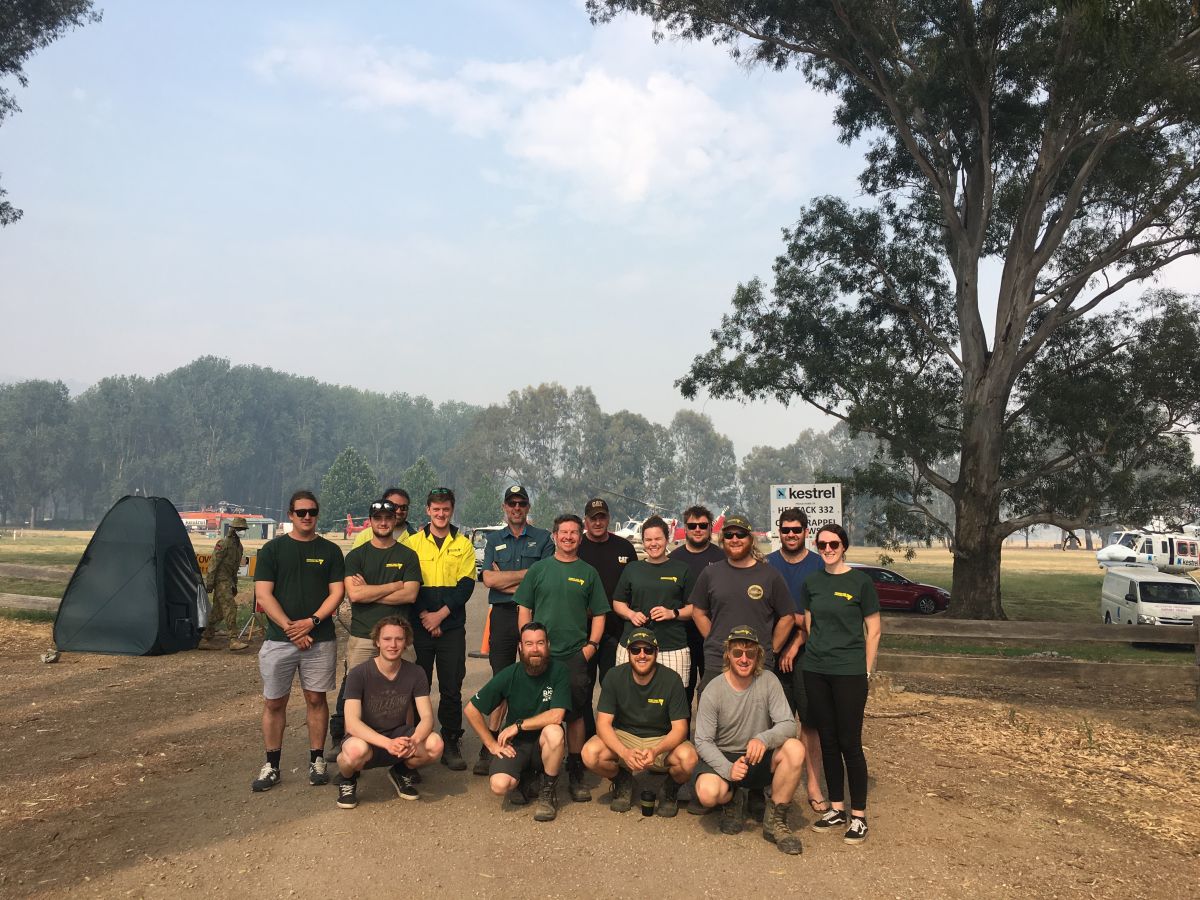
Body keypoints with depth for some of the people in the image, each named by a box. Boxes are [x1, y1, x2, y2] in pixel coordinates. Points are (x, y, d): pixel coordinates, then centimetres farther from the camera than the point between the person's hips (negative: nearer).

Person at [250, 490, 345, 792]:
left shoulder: (330, 550, 6)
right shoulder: (272, 549, 4)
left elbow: (337, 592, 1)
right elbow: (263, 596, -3)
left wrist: (312, 621, -13)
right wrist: (290, 628, -11)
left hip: (320, 639, 0)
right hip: (278, 639, 0)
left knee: (316, 699, 6)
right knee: (274, 702, 5)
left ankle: (317, 761, 17)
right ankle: (271, 765, 17)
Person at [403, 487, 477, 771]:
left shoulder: (463, 544, 5)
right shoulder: (413, 542, 4)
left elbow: (466, 585, -2)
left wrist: (441, 614, -12)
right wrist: (424, 615, -12)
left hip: (452, 627, 0)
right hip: (419, 626, 0)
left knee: (452, 688, 2)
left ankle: (451, 744, 12)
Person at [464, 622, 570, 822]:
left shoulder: (558, 671, -13)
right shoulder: (509, 675, -9)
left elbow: (556, 716, -22)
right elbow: (471, 710, -2)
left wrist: (518, 725, -16)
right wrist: (492, 744, -5)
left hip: (544, 743, -1)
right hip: (514, 744, 1)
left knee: (554, 732, -36)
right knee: (499, 785, -27)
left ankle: (548, 791, -9)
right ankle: (519, 778, 12)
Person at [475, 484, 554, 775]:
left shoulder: (543, 538, 8)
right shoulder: (494, 540, 13)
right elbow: (488, 579, -2)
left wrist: (506, 580, -8)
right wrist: (528, 574, -6)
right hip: (502, 615, 2)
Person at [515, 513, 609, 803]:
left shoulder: (588, 573, 9)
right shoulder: (538, 569, 7)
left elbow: (599, 614, 11)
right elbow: (524, 610, 7)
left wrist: (591, 645, -1)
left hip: (576, 656, 0)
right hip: (540, 656, 0)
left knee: (575, 714, 2)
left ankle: (575, 774, 12)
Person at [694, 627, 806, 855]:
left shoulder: (768, 681, -8)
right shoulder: (713, 691, -13)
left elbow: (788, 724, -15)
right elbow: (703, 742, -12)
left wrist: (764, 739, -37)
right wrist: (728, 768, -29)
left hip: (760, 759, 2)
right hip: (722, 758, -1)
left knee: (795, 749, -28)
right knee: (708, 792, -33)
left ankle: (775, 820, -9)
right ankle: (733, 801, 9)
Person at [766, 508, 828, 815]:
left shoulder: (818, 565, 3)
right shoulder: (767, 565, 7)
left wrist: (796, 644, -8)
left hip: (807, 652, -1)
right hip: (773, 651, 1)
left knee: (810, 720, -1)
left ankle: (813, 784, 6)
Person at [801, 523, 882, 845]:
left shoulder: (860, 582, -5)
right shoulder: (811, 583, 7)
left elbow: (873, 630, -2)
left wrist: (866, 671, -4)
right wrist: (814, 654, 7)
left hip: (849, 672, -4)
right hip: (815, 671, 4)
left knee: (850, 743, -1)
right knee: (828, 741, 11)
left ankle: (859, 815, 11)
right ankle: (836, 809, 23)